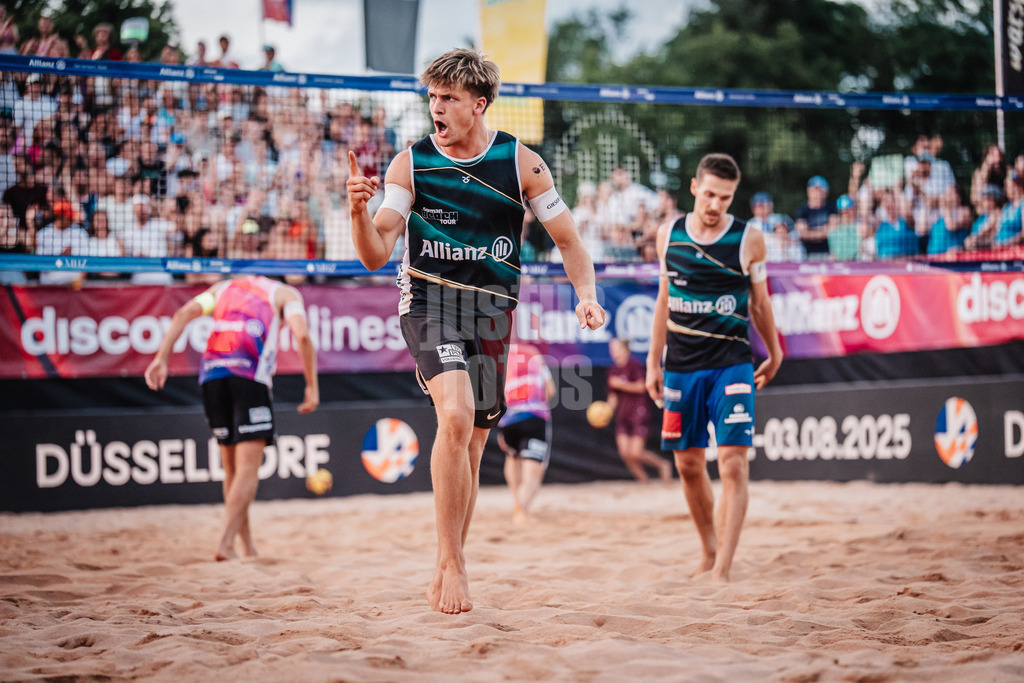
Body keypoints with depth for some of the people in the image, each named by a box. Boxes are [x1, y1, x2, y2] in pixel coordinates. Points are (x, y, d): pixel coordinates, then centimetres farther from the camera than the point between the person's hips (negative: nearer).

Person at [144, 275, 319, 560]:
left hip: (211, 375, 4)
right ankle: (226, 543, -20)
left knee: (232, 469, 12)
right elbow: (302, 335, -2)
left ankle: (248, 548, 14)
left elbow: (183, 314, 12)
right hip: (249, 376, -4)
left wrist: (161, 359, 2)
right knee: (247, 469, -6)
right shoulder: (286, 293, 18)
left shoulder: (223, 287, 29)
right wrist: (312, 386, 1)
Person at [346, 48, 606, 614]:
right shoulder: (410, 164, -1)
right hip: (429, 301, -2)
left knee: (471, 445, 7)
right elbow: (375, 255, -5)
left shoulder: (521, 163, 1)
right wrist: (359, 212, -25)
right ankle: (452, 565, -20)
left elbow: (568, 239, 8)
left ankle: (443, 578, 23)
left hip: (492, 311, 3)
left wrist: (587, 294, -9)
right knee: (455, 416, -27)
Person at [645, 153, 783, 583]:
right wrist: (653, 362, 13)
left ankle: (722, 569, -15)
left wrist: (774, 355, 19)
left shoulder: (748, 240, -4)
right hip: (682, 365, 3)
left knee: (733, 463, -13)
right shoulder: (669, 235, 4)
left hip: (732, 364, -3)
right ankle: (709, 552, 29)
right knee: (688, 464, 9)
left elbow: (759, 303, 9)